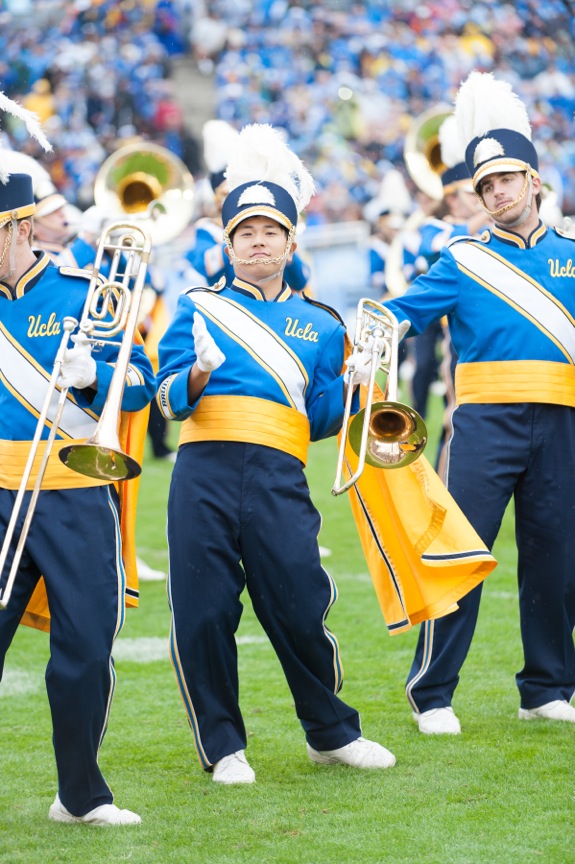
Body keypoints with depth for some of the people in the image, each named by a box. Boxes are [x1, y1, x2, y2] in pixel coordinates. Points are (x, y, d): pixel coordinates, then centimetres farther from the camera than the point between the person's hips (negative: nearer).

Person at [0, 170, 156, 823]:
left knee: (85, 645, 1)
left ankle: (80, 792, 18)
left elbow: (140, 382, 2)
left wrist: (92, 374, -17)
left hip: (78, 500, -1)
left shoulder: (81, 293, 3)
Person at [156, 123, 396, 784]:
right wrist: (199, 373, -15)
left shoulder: (319, 325, 19)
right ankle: (222, 746, 13)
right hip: (204, 472, 0)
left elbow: (320, 419, 17)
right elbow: (169, 398, 5)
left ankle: (332, 733, 17)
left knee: (300, 609, -4)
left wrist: (353, 382, 1)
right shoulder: (198, 307, 14)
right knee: (203, 615, -2)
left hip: (280, 476, 0)